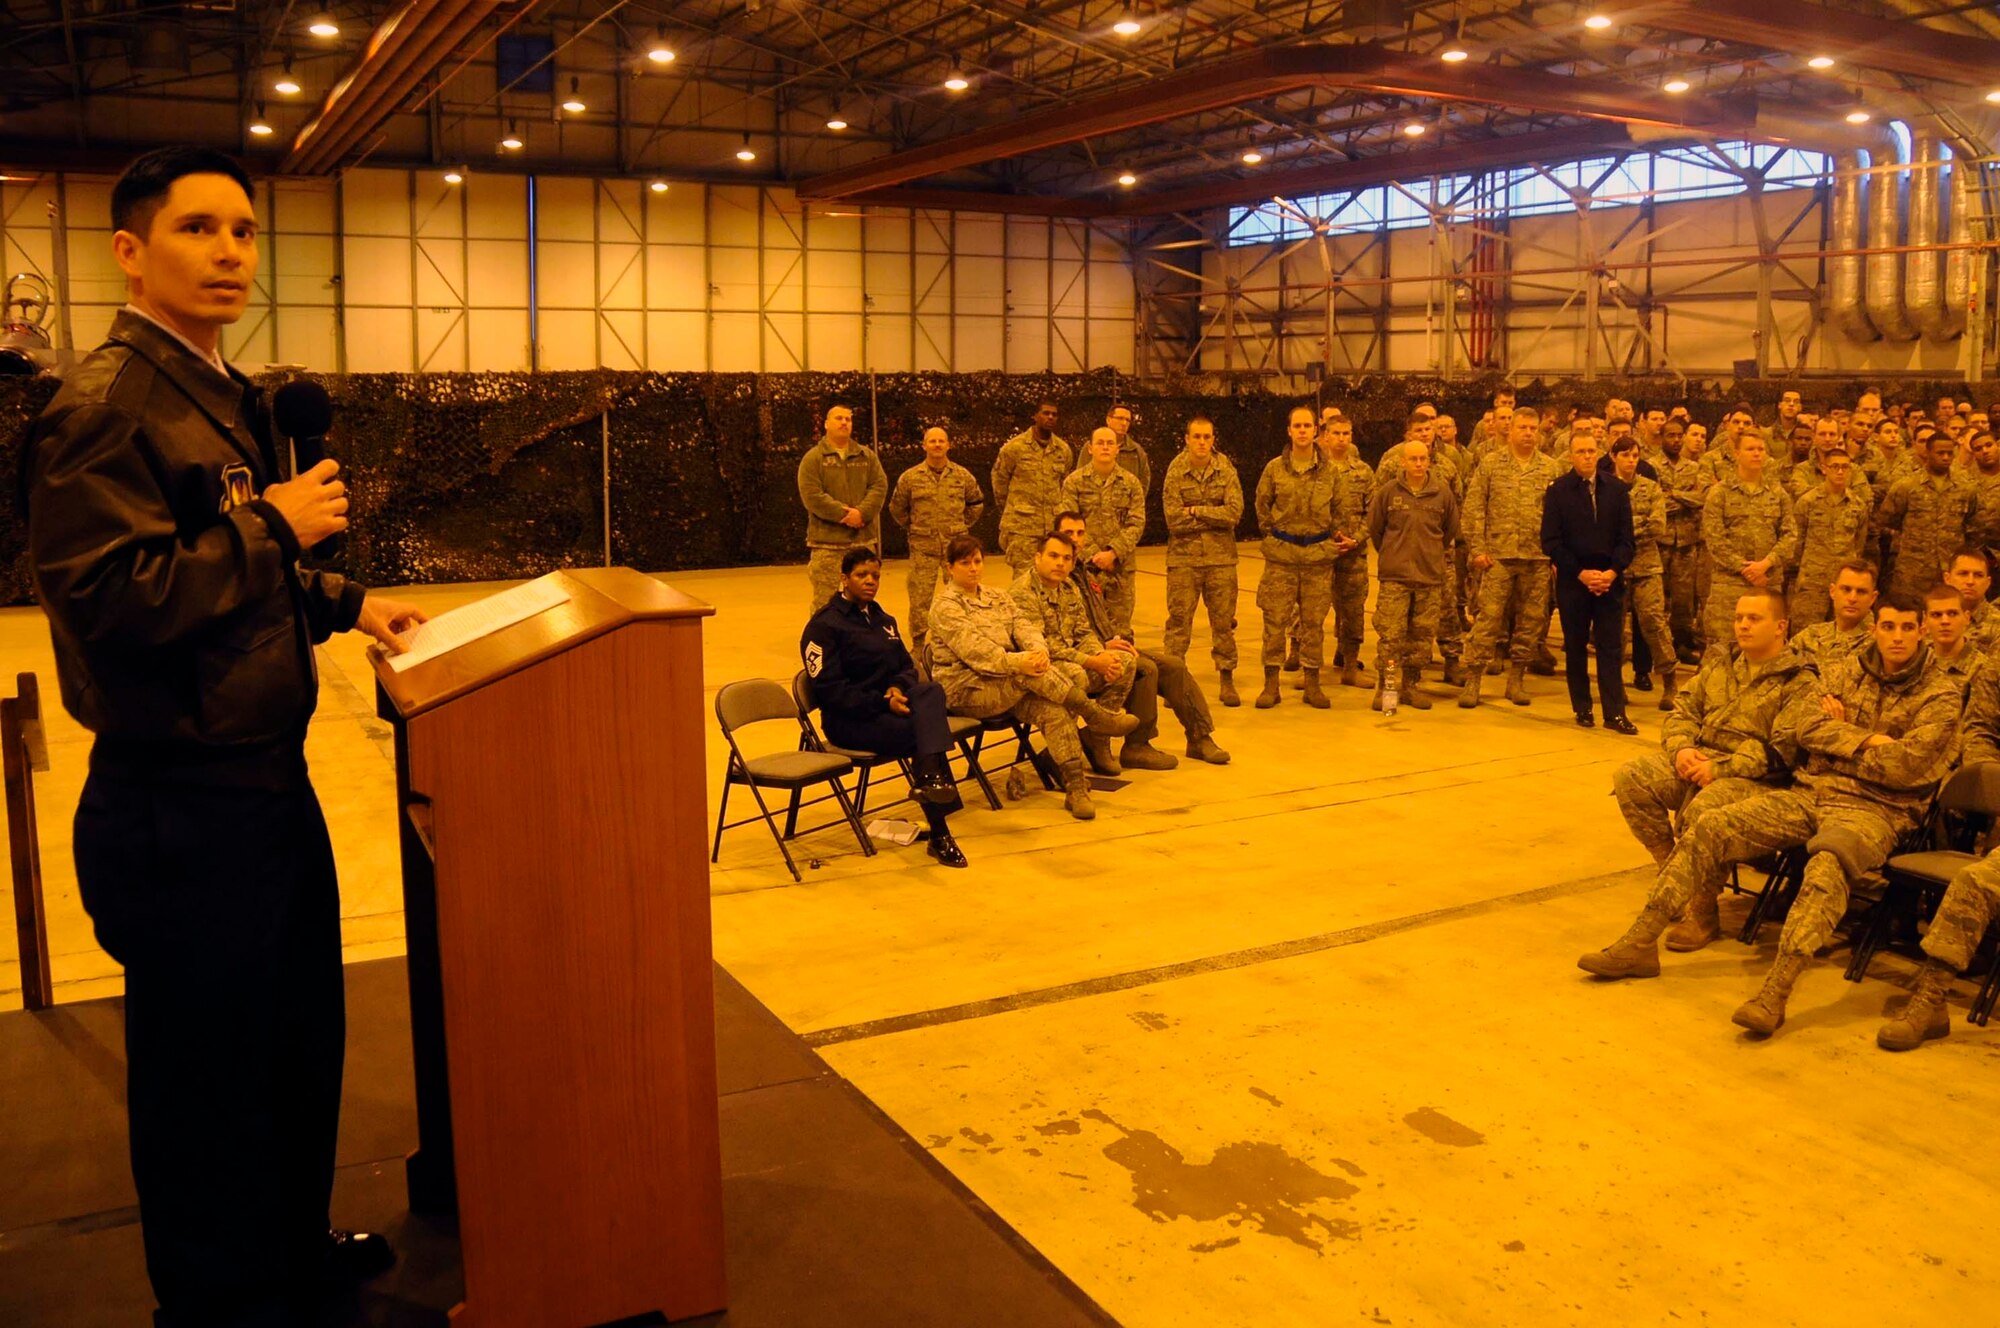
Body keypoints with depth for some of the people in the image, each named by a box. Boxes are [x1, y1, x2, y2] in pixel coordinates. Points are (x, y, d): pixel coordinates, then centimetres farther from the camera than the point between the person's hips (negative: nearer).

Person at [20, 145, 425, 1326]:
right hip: (181, 807, -10)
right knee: (207, 1083, 7)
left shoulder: (225, 399, 13)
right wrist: (275, 524, -19)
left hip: (267, 778, 10)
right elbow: (108, 599, -26)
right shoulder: (104, 407, -17)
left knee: (303, 1039, 23)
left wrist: (345, 603, 12)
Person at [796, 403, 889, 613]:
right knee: (825, 600, -5)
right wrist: (843, 514, -17)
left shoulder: (867, 455, 13)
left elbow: (880, 486, 3)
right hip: (827, 541, -4)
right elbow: (811, 495, -10)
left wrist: (861, 513, -14)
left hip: (863, 538, 4)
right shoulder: (813, 458, 1)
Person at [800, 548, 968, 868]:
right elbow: (829, 689, -13)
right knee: (924, 733, -30)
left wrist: (899, 688, -9)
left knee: (931, 691, -29)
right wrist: (882, 703, -23)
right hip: (848, 720, -6)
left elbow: (907, 665, 17)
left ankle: (928, 776, -48)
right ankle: (939, 835, -30)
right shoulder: (824, 626, -4)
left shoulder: (883, 620, 20)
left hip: (890, 703, 6)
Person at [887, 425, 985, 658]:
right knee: (919, 598, -2)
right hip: (923, 547, -1)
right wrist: (914, 528, 12)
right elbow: (897, 508, 14)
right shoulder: (910, 477, 0)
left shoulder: (963, 476, 4)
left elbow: (976, 503, 19)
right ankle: (918, 647, 7)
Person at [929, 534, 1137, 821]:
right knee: (1028, 675, -34)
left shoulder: (999, 597, 19)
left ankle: (1075, 785, -25)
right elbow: (972, 648, -18)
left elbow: (1024, 627, 3)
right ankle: (1093, 713, -25)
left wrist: (1039, 651, -21)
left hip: (1009, 684, 6)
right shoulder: (945, 605, -3)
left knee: (1052, 710, -24)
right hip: (964, 688, -6)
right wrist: (1016, 662, -33)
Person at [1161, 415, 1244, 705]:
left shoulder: (1226, 469, 0)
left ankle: (1227, 681, 17)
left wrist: (1196, 511, -11)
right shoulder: (1175, 472, -3)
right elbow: (1174, 519, -12)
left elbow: (1234, 513, -11)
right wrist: (1214, 516, -9)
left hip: (1220, 556, 1)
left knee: (1223, 621, 8)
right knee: (1179, 621, 1)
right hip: (1183, 557, -1)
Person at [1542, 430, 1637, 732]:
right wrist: (1581, 573, -12)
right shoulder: (1558, 491, 0)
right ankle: (1582, 708, 14)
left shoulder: (1616, 490, 7)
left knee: (1611, 648, -1)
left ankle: (1615, 713, -2)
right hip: (1572, 581, -1)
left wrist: (1612, 571, -10)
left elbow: (1626, 539, 6)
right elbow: (1551, 542, -4)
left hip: (1610, 580, 1)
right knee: (1576, 647, 5)